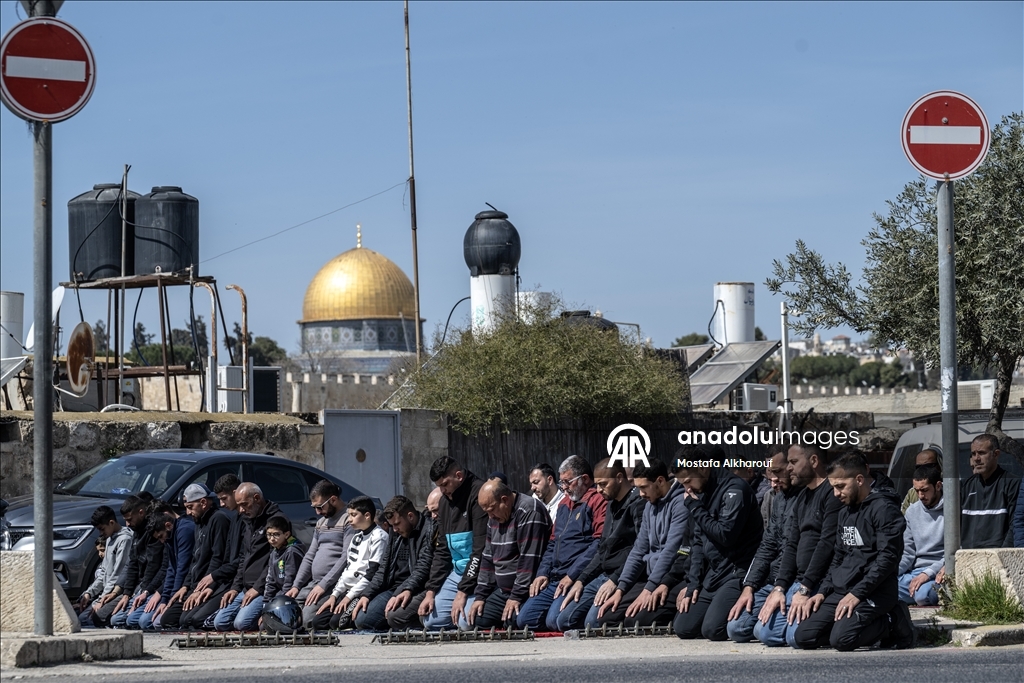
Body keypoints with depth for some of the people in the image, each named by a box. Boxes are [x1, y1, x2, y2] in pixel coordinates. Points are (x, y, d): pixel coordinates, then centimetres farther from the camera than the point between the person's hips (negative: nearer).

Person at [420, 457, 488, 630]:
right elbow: (442, 551, 16)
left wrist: (463, 592, -21)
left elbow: (481, 550, -20)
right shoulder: (445, 501, 12)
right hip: (457, 572, 9)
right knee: (431, 622, -1)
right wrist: (431, 591, 6)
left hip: (478, 575, -8)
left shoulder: (479, 494, -15)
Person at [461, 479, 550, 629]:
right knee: (467, 622, -1)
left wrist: (517, 596, -21)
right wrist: (480, 596, 12)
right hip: (503, 591, 9)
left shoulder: (529, 511, -17)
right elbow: (488, 558, 19)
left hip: (526, 592, -9)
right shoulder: (494, 517, 12)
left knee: (512, 622, -33)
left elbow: (529, 559, -22)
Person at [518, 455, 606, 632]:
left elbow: (599, 543, -16)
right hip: (554, 580, 9)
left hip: (579, 579, -9)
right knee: (524, 620, -2)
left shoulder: (597, 501, -6)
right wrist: (543, 573, 11)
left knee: (554, 620, -27)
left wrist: (572, 576, -18)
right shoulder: (564, 504, 22)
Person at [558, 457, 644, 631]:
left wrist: (615, 580, -22)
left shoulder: (637, 503, -12)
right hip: (603, 576, 10)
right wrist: (581, 580, 14)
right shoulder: (612, 506, 19)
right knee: (565, 620, 0)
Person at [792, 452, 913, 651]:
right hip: (841, 591, 9)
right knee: (803, 637, -6)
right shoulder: (845, 513, 19)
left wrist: (857, 594, -20)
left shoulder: (883, 508, -8)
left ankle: (894, 624, -2)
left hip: (874, 593, -9)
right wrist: (823, 591, 9)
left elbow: (887, 558, -16)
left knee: (841, 639, -30)